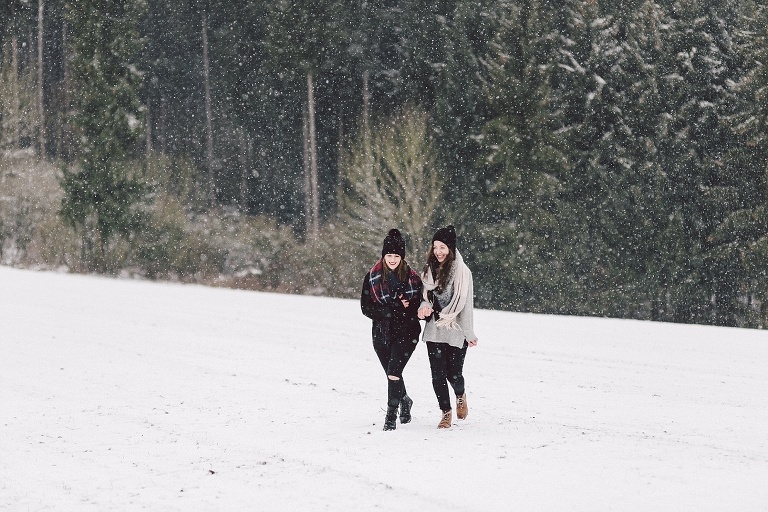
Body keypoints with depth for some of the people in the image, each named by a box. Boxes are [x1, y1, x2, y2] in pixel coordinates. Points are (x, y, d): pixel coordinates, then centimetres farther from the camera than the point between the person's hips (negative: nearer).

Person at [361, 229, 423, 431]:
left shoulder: (412, 278, -2)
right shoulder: (372, 278, -1)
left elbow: (420, 307, 3)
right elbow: (366, 308, -6)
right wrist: (396, 308, -16)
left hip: (406, 334, -3)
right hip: (381, 333, 3)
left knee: (394, 372, -16)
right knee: (392, 374, 15)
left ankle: (391, 414, -6)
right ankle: (405, 400, 44)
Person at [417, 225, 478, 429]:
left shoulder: (462, 272, -8)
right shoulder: (429, 270, 7)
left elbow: (466, 304, -8)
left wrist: (469, 333, -8)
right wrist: (423, 307, -9)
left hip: (455, 330, -4)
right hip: (434, 330, 4)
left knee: (454, 373, -1)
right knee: (438, 374, -1)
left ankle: (461, 395, 33)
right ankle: (446, 412, 14)